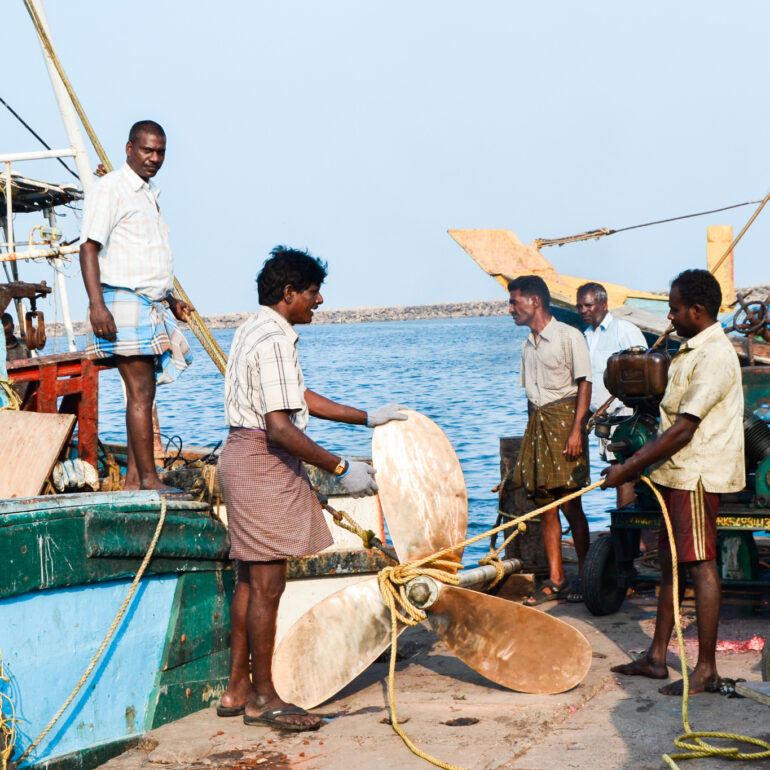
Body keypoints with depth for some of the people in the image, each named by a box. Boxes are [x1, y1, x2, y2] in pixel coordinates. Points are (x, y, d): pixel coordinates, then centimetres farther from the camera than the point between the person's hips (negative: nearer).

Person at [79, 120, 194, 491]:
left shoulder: (149, 194, 21)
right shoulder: (110, 188, -6)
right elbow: (89, 248, -14)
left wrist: (170, 300, 27)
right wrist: (96, 303, -23)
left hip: (152, 306, 9)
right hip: (125, 304, -9)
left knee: (144, 393, 7)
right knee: (139, 393, -11)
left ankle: (134, 478, 10)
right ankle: (149, 479, -10)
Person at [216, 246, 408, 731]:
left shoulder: (258, 331, 15)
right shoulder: (273, 341, -18)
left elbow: (300, 398, 22)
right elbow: (281, 428, -24)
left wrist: (366, 417, 24)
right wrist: (341, 468, -19)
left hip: (247, 457, 11)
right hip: (263, 462, -11)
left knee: (252, 579, 14)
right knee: (267, 583, -4)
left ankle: (239, 690, 21)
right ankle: (263, 698, 4)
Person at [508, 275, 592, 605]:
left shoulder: (568, 336, -5)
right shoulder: (527, 345, 17)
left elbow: (584, 384, -9)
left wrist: (576, 430, -17)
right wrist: (533, 428, 15)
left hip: (563, 420, -7)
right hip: (536, 425, 7)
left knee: (570, 505, -5)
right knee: (545, 506, 4)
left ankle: (583, 577, 6)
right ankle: (555, 580, 9)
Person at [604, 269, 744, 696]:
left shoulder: (714, 357, -18)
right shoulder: (692, 350, 15)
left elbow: (683, 430, -22)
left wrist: (629, 468, -19)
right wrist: (638, 461, 17)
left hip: (697, 474, -10)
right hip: (677, 472, 10)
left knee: (700, 565, -6)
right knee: (669, 562, 13)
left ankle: (706, 667, 0)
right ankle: (656, 656, 21)